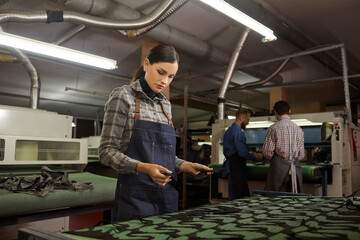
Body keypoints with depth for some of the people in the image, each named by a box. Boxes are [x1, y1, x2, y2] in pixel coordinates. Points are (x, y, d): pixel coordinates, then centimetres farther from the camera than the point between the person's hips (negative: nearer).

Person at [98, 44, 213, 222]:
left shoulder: (165, 104, 14)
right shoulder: (123, 97, -6)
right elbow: (107, 151, -10)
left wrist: (185, 166, 2)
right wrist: (143, 167, -24)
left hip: (167, 196, 6)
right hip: (135, 198, -6)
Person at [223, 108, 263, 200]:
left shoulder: (229, 130, 17)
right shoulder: (238, 131, -15)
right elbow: (242, 153, -20)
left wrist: (250, 154, 23)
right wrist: (255, 156, -3)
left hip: (230, 166, 10)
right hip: (237, 168, -10)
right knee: (238, 196, -6)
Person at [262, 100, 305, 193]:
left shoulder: (273, 128, -5)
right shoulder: (299, 129, 9)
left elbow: (267, 152, -7)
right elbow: (301, 155, 11)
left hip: (279, 166, -4)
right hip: (296, 166, 4)